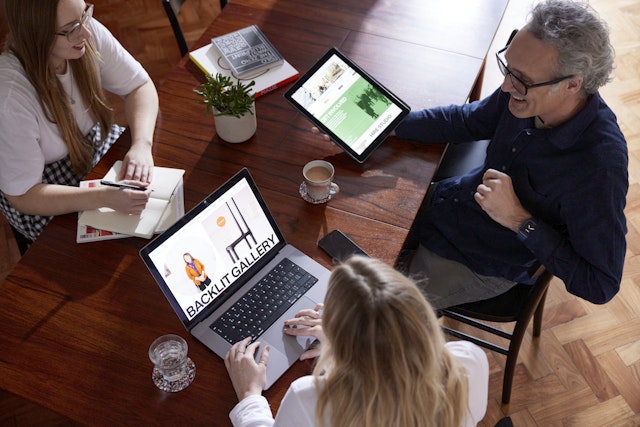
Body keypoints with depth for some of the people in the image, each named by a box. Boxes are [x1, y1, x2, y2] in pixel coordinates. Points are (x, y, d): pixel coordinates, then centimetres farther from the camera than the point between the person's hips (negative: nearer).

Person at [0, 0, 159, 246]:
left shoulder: (88, 32, -22)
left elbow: (140, 86, -9)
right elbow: (23, 195, -27)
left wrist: (142, 145, -27)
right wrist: (105, 198, -39)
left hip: (98, 146, 5)